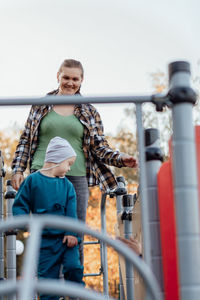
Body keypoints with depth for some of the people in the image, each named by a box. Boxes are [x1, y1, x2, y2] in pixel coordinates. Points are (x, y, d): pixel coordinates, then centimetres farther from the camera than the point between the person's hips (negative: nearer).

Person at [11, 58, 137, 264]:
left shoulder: (89, 112, 12)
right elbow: (25, 140, 14)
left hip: (76, 178, 1)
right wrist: (18, 169, 4)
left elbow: (100, 147, 10)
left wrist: (120, 158, -8)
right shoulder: (41, 106, 11)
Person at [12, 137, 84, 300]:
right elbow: (20, 205, 1)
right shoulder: (33, 180, -1)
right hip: (45, 240, -1)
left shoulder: (66, 184, 7)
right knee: (47, 275, 2)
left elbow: (71, 211, 2)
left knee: (73, 266, -12)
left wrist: (72, 232, -9)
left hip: (66, 237, 2)